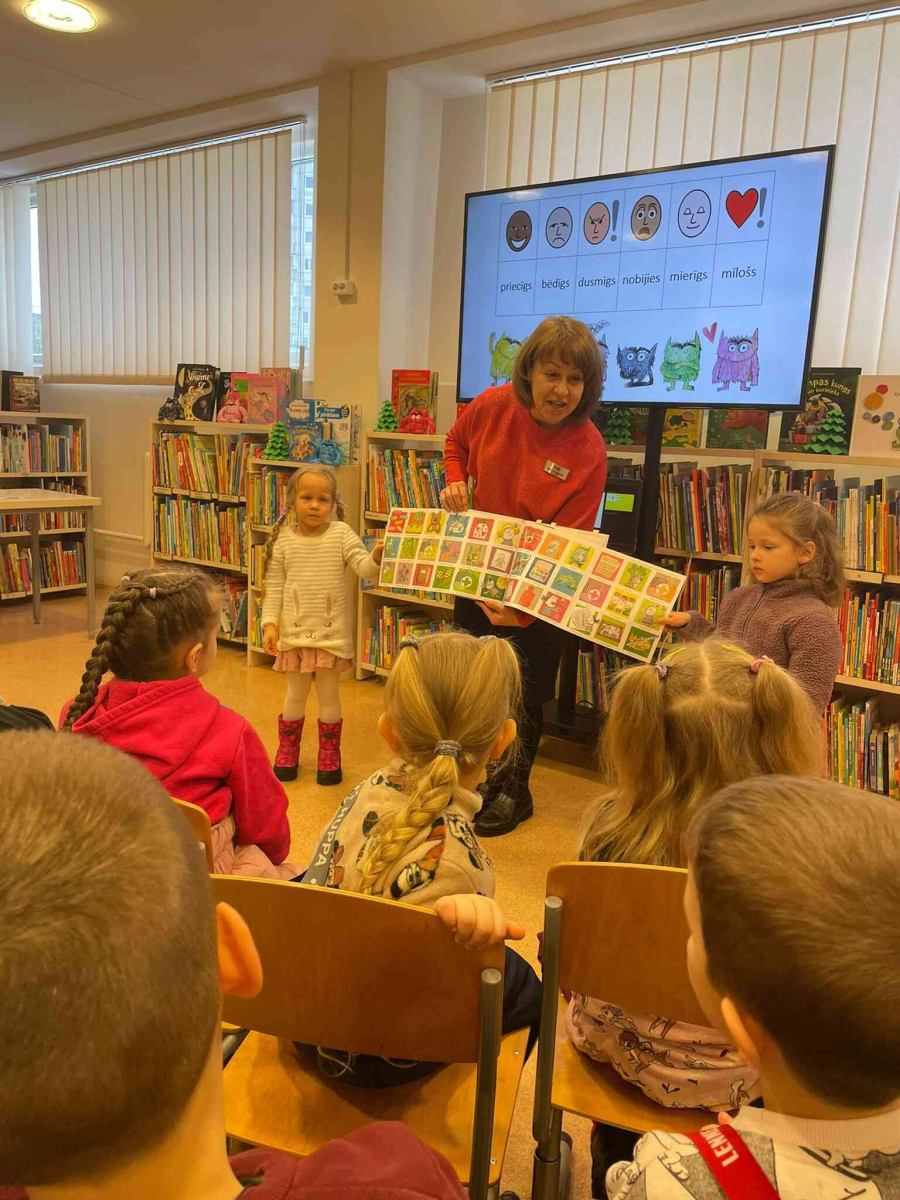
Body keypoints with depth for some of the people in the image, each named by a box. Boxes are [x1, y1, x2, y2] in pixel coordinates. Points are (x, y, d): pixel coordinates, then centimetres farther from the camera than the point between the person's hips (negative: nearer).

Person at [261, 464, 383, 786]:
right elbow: (273, 587, 1)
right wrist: (269, 624, -6)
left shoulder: (340, 533, -4)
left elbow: (363, 567, -13)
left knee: (329, 694, 11)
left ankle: (329, 756, 27)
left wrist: (376, 557, -35)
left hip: (332, 633, -1)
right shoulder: (283, 539, -2)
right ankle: (287, 753, 32)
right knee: (295, 695, 14)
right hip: (294, 633, 1)